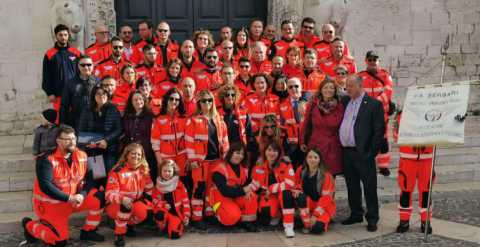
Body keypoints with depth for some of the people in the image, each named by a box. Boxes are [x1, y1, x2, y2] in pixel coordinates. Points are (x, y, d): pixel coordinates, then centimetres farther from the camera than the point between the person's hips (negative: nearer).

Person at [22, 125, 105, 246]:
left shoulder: (81, 156, -5)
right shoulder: (47, 159, -22)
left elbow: (89, 179, -3)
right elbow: (45, 186, -30)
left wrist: (82, 195, -23)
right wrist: (69, 198, -31)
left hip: (73, 198, 6)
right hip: (49, 203, -5)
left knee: (99, 199, -11)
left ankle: (88, 231, 9)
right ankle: (30, 225, 17)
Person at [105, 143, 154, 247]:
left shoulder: (144, 170, -2)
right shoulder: (117, 171, -17)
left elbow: (149, 189, 8)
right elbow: (110, 194, -22)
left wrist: (146, 201, -10)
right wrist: (122, 199, -42)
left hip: (136, 204, 4)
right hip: (115, 206, -4)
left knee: (142, 212, -28)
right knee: (125, 205, -36)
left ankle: (129, 225, 7)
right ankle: (119, 234, -19)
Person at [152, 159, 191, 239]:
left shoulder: (179, 185, 0)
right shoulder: (158, 186, 4)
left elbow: (185, 200, 1)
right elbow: (154, 199, 5)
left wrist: (186, 215, -5)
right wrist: (163, 204, -15)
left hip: (176, 212, -1)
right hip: (164, 211, 1)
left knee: (174, 234, -22)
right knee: (159, 214, -37)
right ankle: (163, 228, -3)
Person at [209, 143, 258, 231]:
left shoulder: (244, 169, 5)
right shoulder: (220, 170, -19)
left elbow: (247, 184, 4)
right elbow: (224, 191, -27)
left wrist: (248, 190, -22)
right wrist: (243, 190, -32)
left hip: (237, 197, 6)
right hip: (222, 200, -6)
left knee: (252, 196, -23)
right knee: (234, 215, -33)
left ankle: (247, 221, -8)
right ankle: (219, 214, 0)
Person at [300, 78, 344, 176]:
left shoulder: (339, 106, 0)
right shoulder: (313, 104, 0)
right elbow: (306, 124, 6)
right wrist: (302, 142, 6)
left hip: (333, 148, 0)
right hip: (315, 146, 0)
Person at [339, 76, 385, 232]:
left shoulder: (373, 104, -6)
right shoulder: (345, 102, 12)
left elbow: (379, 130, -9)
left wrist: (371, 152, -13)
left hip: (363, 153, -6)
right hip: (346, 152, 6)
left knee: (369, 187, 2)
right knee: (352, 186, 15)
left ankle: (372, 219, 11)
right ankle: (356, 214, 27)